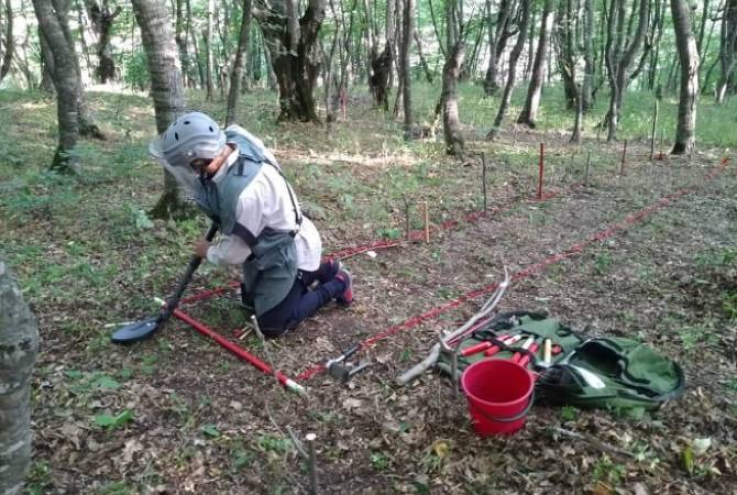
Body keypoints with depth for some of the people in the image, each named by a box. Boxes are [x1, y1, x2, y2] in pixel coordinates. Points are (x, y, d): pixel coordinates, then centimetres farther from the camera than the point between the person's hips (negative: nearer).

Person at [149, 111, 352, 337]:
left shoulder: (243, 192, -40)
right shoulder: (232, 140, -19)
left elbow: (234, 252, -22)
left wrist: (208, 252, -5)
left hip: (286, 252, -9)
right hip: (268, 244, 9)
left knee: (272, 325, 1)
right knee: (251, 299, 25)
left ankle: (336, 284, 15)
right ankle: (324, 270, 30)